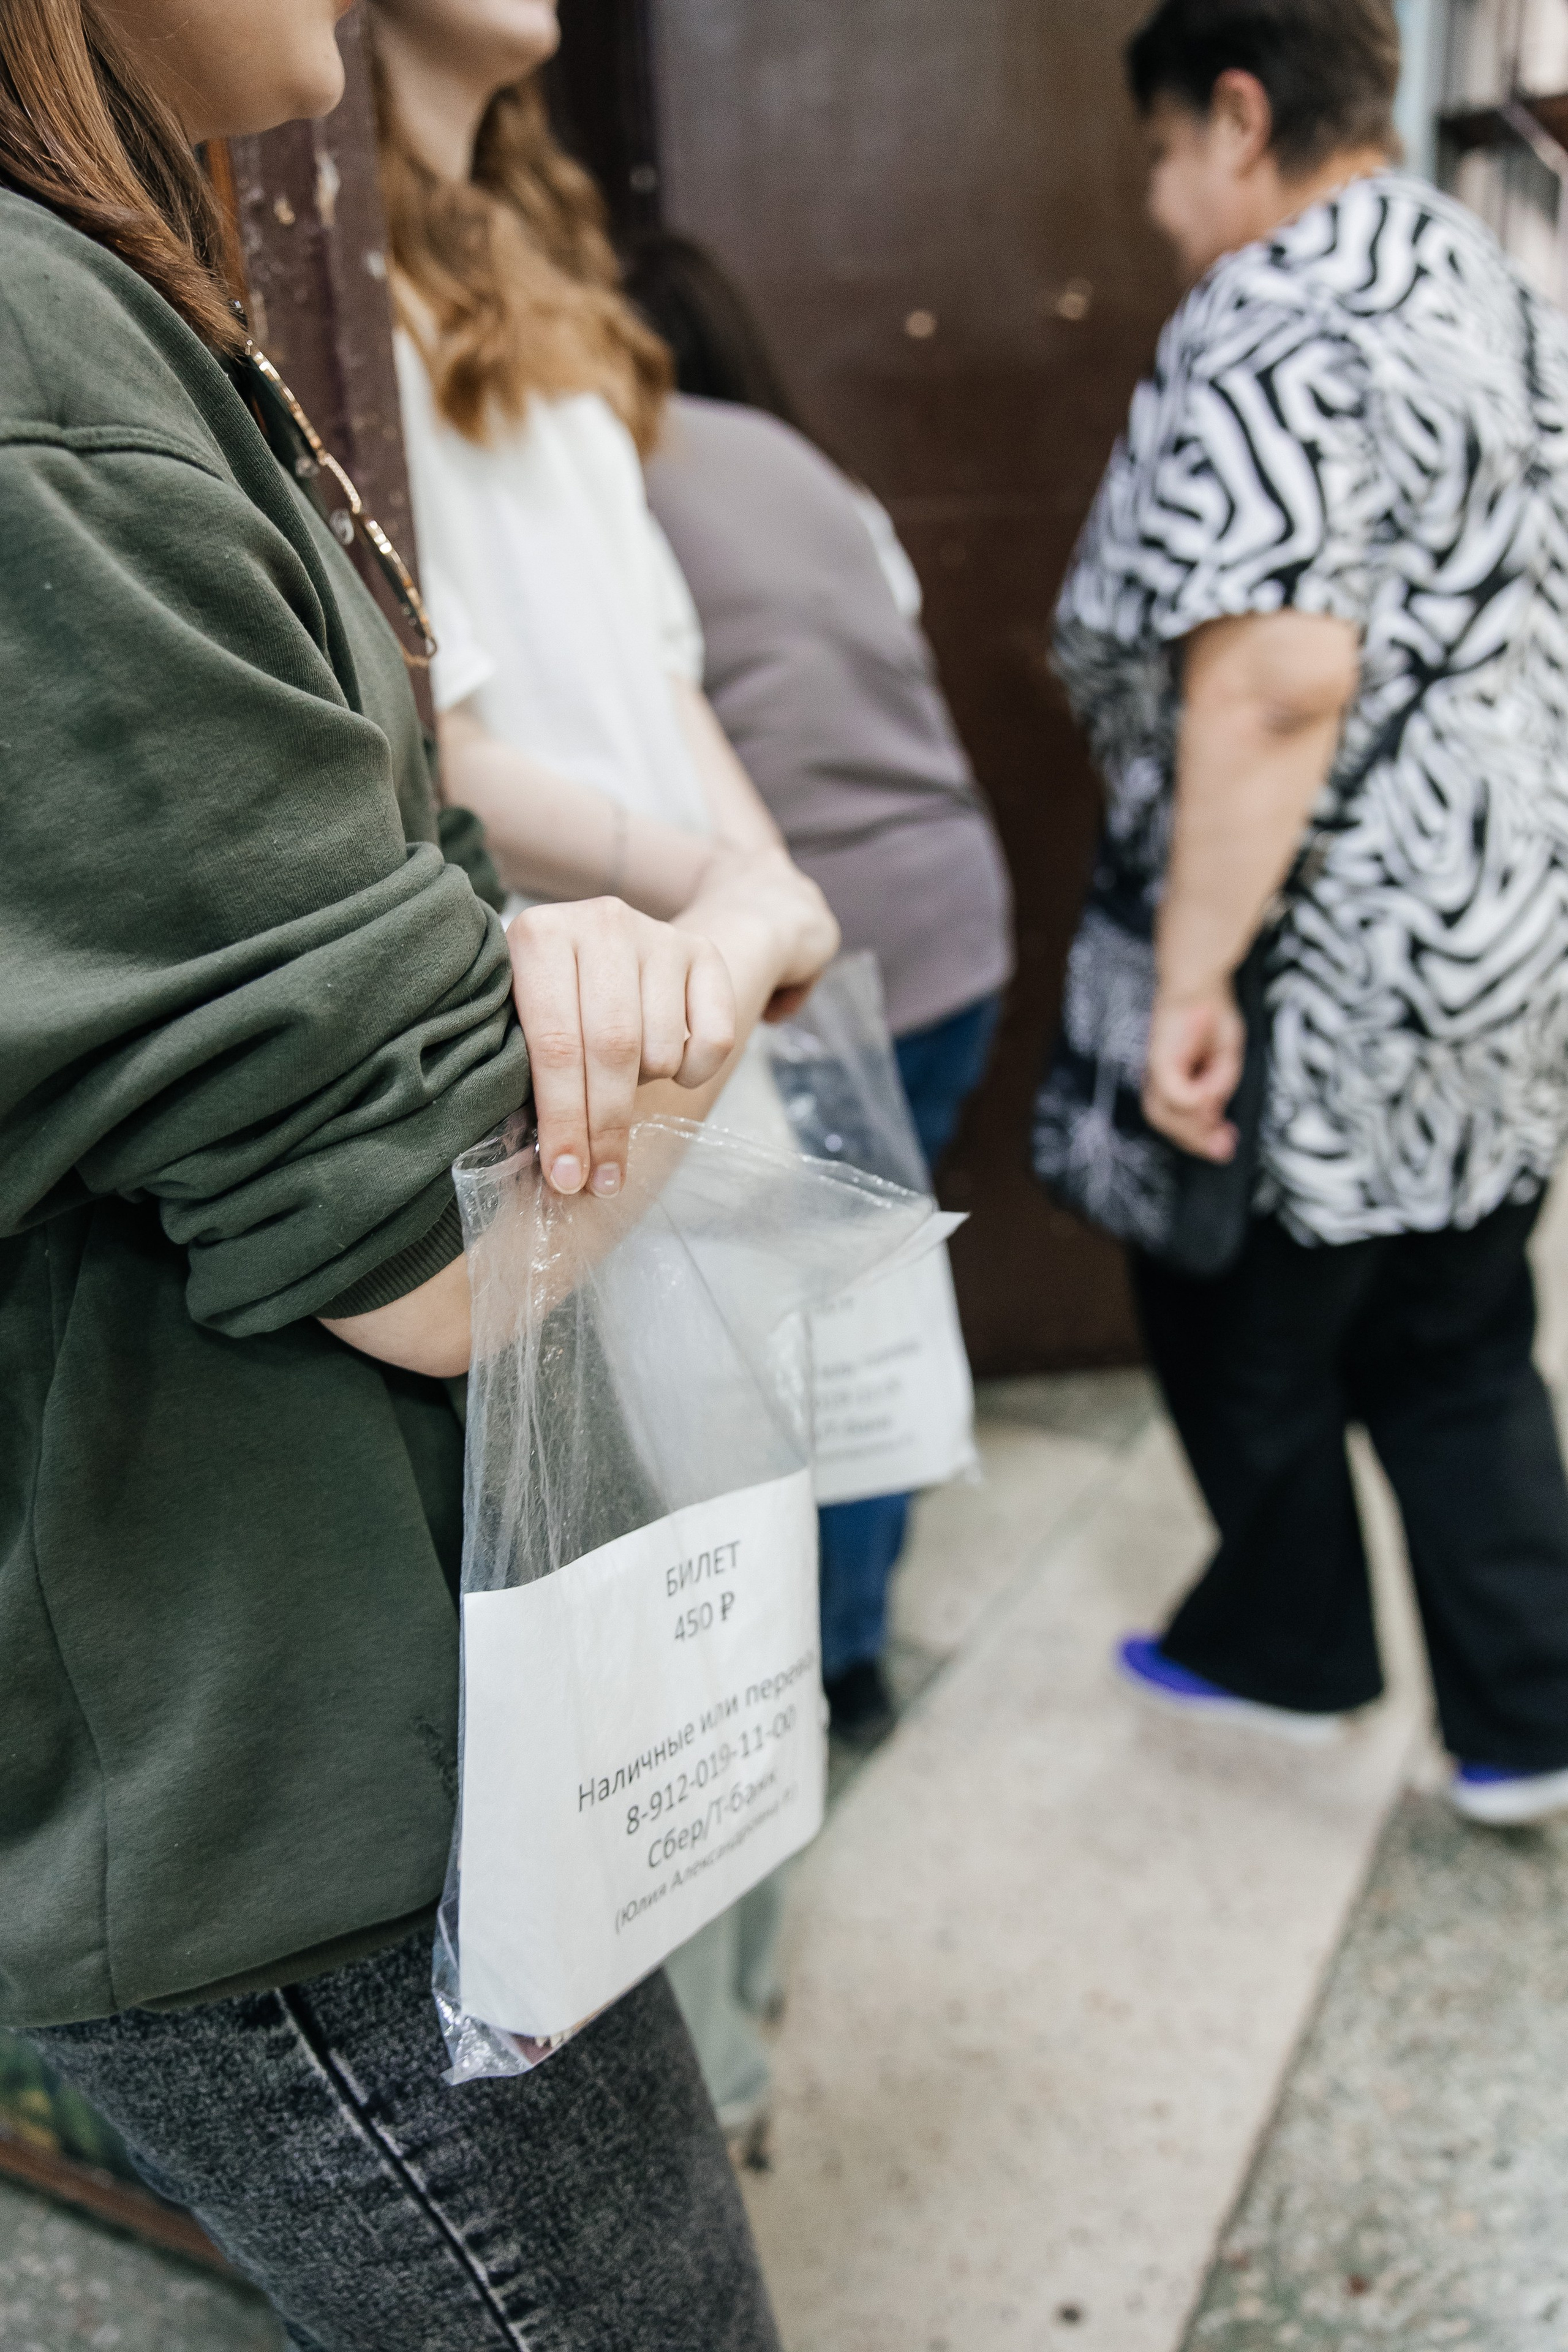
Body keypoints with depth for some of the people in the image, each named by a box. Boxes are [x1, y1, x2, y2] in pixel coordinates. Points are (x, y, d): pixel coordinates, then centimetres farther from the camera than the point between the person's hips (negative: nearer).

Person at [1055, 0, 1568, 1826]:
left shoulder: (1270, 335, -17)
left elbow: (1275, 681, -29)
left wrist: (1189, 981, -28)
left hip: (1337, 980, -9)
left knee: (1240, 1332, 13)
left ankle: (1284, 1646, 34)